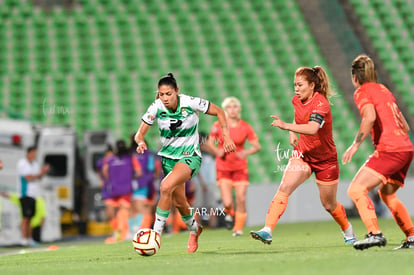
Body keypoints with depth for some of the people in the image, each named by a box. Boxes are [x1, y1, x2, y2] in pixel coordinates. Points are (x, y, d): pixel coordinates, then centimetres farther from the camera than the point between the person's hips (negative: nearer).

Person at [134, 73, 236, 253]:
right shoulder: (156, 108, -12)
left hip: (190, 156, -4)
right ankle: (194, 230, 42)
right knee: (179, 202, 10)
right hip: (168, 157, 4)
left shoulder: (191, 103, -19)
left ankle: (156, 233, -22)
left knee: (166, 187, -29)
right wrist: (141, 142, -31)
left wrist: (226, 137, -12)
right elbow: (140, 133, -7)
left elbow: (219, 112, -5)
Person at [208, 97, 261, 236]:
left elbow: (257, 146, 2)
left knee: (241, 199, -6)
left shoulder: (245, 127, -1)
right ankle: (229, 213, 25)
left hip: (240, 167, 1)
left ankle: (238, 228, 11)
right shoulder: (218, 125, -4)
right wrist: (217, 151, -14)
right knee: (227, 203, -11)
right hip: (223, 167, -1)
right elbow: (210, 142, 7)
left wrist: (246, 153, -17)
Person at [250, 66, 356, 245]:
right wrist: (293, 133, 3)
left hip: (325, 159, -5)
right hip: (303, 154, 5)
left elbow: (312, 129, -44)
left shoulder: (320, 103, -25)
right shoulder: (297, 100, -4)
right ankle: (267, 231, -30)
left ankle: (348, 232, 40)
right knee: (284, 187, -21)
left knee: (329, 205, 10)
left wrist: (287, 126, -55)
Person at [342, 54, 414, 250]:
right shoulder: (383, 89, 23)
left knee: (356, 189, -12)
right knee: (386, 194, 27)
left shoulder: (362, 91, 0)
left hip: (389, 149, -9)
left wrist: (355, 144, -18)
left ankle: (375, 234, -24)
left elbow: (370, 117, -21)